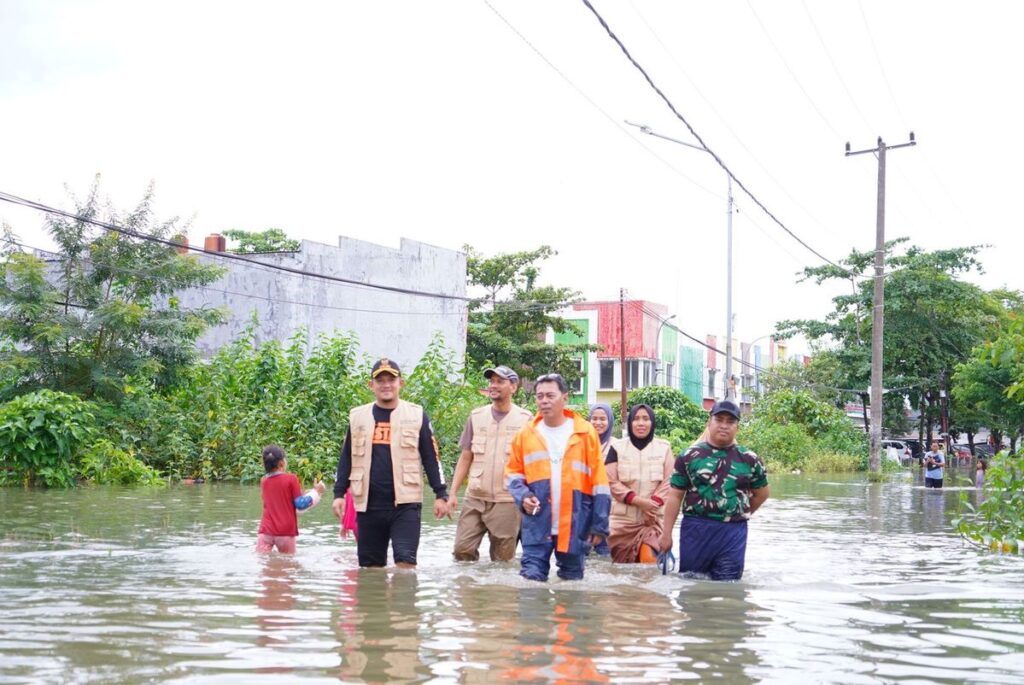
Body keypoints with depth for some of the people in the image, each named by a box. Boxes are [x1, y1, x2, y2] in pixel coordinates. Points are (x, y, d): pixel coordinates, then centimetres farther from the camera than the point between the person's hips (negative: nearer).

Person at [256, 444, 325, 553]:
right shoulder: (291, 479, -6)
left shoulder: (263, 482, 9)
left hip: (266, 531, 3)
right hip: (286, 532, -3)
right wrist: (316, 492, 8)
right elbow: (300, 504, -4)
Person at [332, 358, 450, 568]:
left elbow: (431, 458, 5)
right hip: (368, 505, 3)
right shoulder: (357, 417, 10)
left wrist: (441, 494, 1)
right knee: (370, 564, 7)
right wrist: (339, 494, 6)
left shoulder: (416, 415, 4)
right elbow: (346, 458, 14)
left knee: (405, 560, -11)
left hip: (406, 504, -3)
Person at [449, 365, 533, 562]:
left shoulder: (525, 419, 1)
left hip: (507, 501, -2)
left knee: (502, 560, 2)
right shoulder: (477, 417, 9)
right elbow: (465, 458, 11)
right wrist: (453, 492, 4)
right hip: (475, 498, 3)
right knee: (462, 550, -4)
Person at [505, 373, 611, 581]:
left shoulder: (585, 433, -1)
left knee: (572, 579, 12)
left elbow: (598, 482, -1)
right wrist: (523, 495, -8)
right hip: (537, 525, 1)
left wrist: (599, 525, -4)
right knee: (531, 577, -4)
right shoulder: (526, 434, 5)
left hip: (575, 527, -1)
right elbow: (513, 473, 13)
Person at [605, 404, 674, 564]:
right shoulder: (617, 447, 5)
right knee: (623, 566, 0)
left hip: (653, 518, 0)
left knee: (650, 559, -17)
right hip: (623, 519, 1)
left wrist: (652, 504, -14)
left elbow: (668, 482, 3)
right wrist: (638, 500, -13)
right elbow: (612, 482, -1)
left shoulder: (664, 448, 6)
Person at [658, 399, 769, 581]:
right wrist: (666, 534, 1)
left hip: (733, 533, 1)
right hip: (695, 531, -1)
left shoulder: (749, 460, 6)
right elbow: (675, 496, 4)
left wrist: (741, 515, 14)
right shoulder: (690, 456, 4)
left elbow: (762, 493, 20)